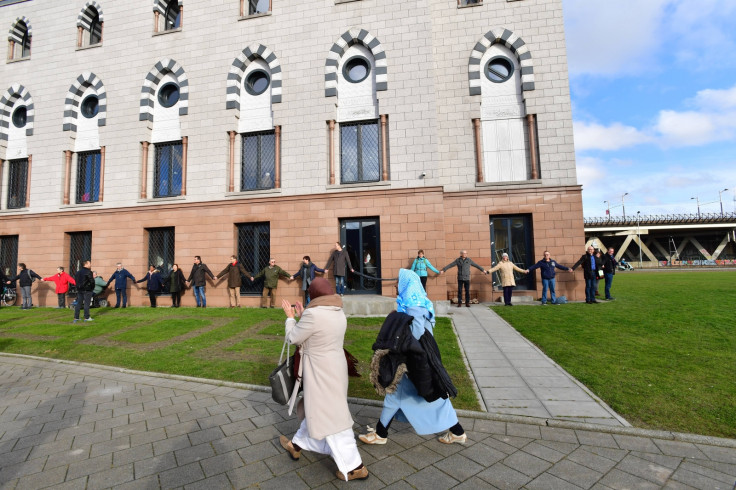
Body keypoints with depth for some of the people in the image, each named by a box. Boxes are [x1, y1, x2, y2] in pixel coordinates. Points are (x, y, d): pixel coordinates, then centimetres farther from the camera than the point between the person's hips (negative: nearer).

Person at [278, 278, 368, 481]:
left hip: (321, 372, -9)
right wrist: (303, 315, 16)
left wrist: (291, 317, 4)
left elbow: (293, 338, -11)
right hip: (335, 367, 9)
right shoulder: (339, 313, 2)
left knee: (329, 416, 4)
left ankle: (354, 466, 13)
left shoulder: (313, 314, -24)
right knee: (317, 408, 23)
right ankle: (297, 445, 45)